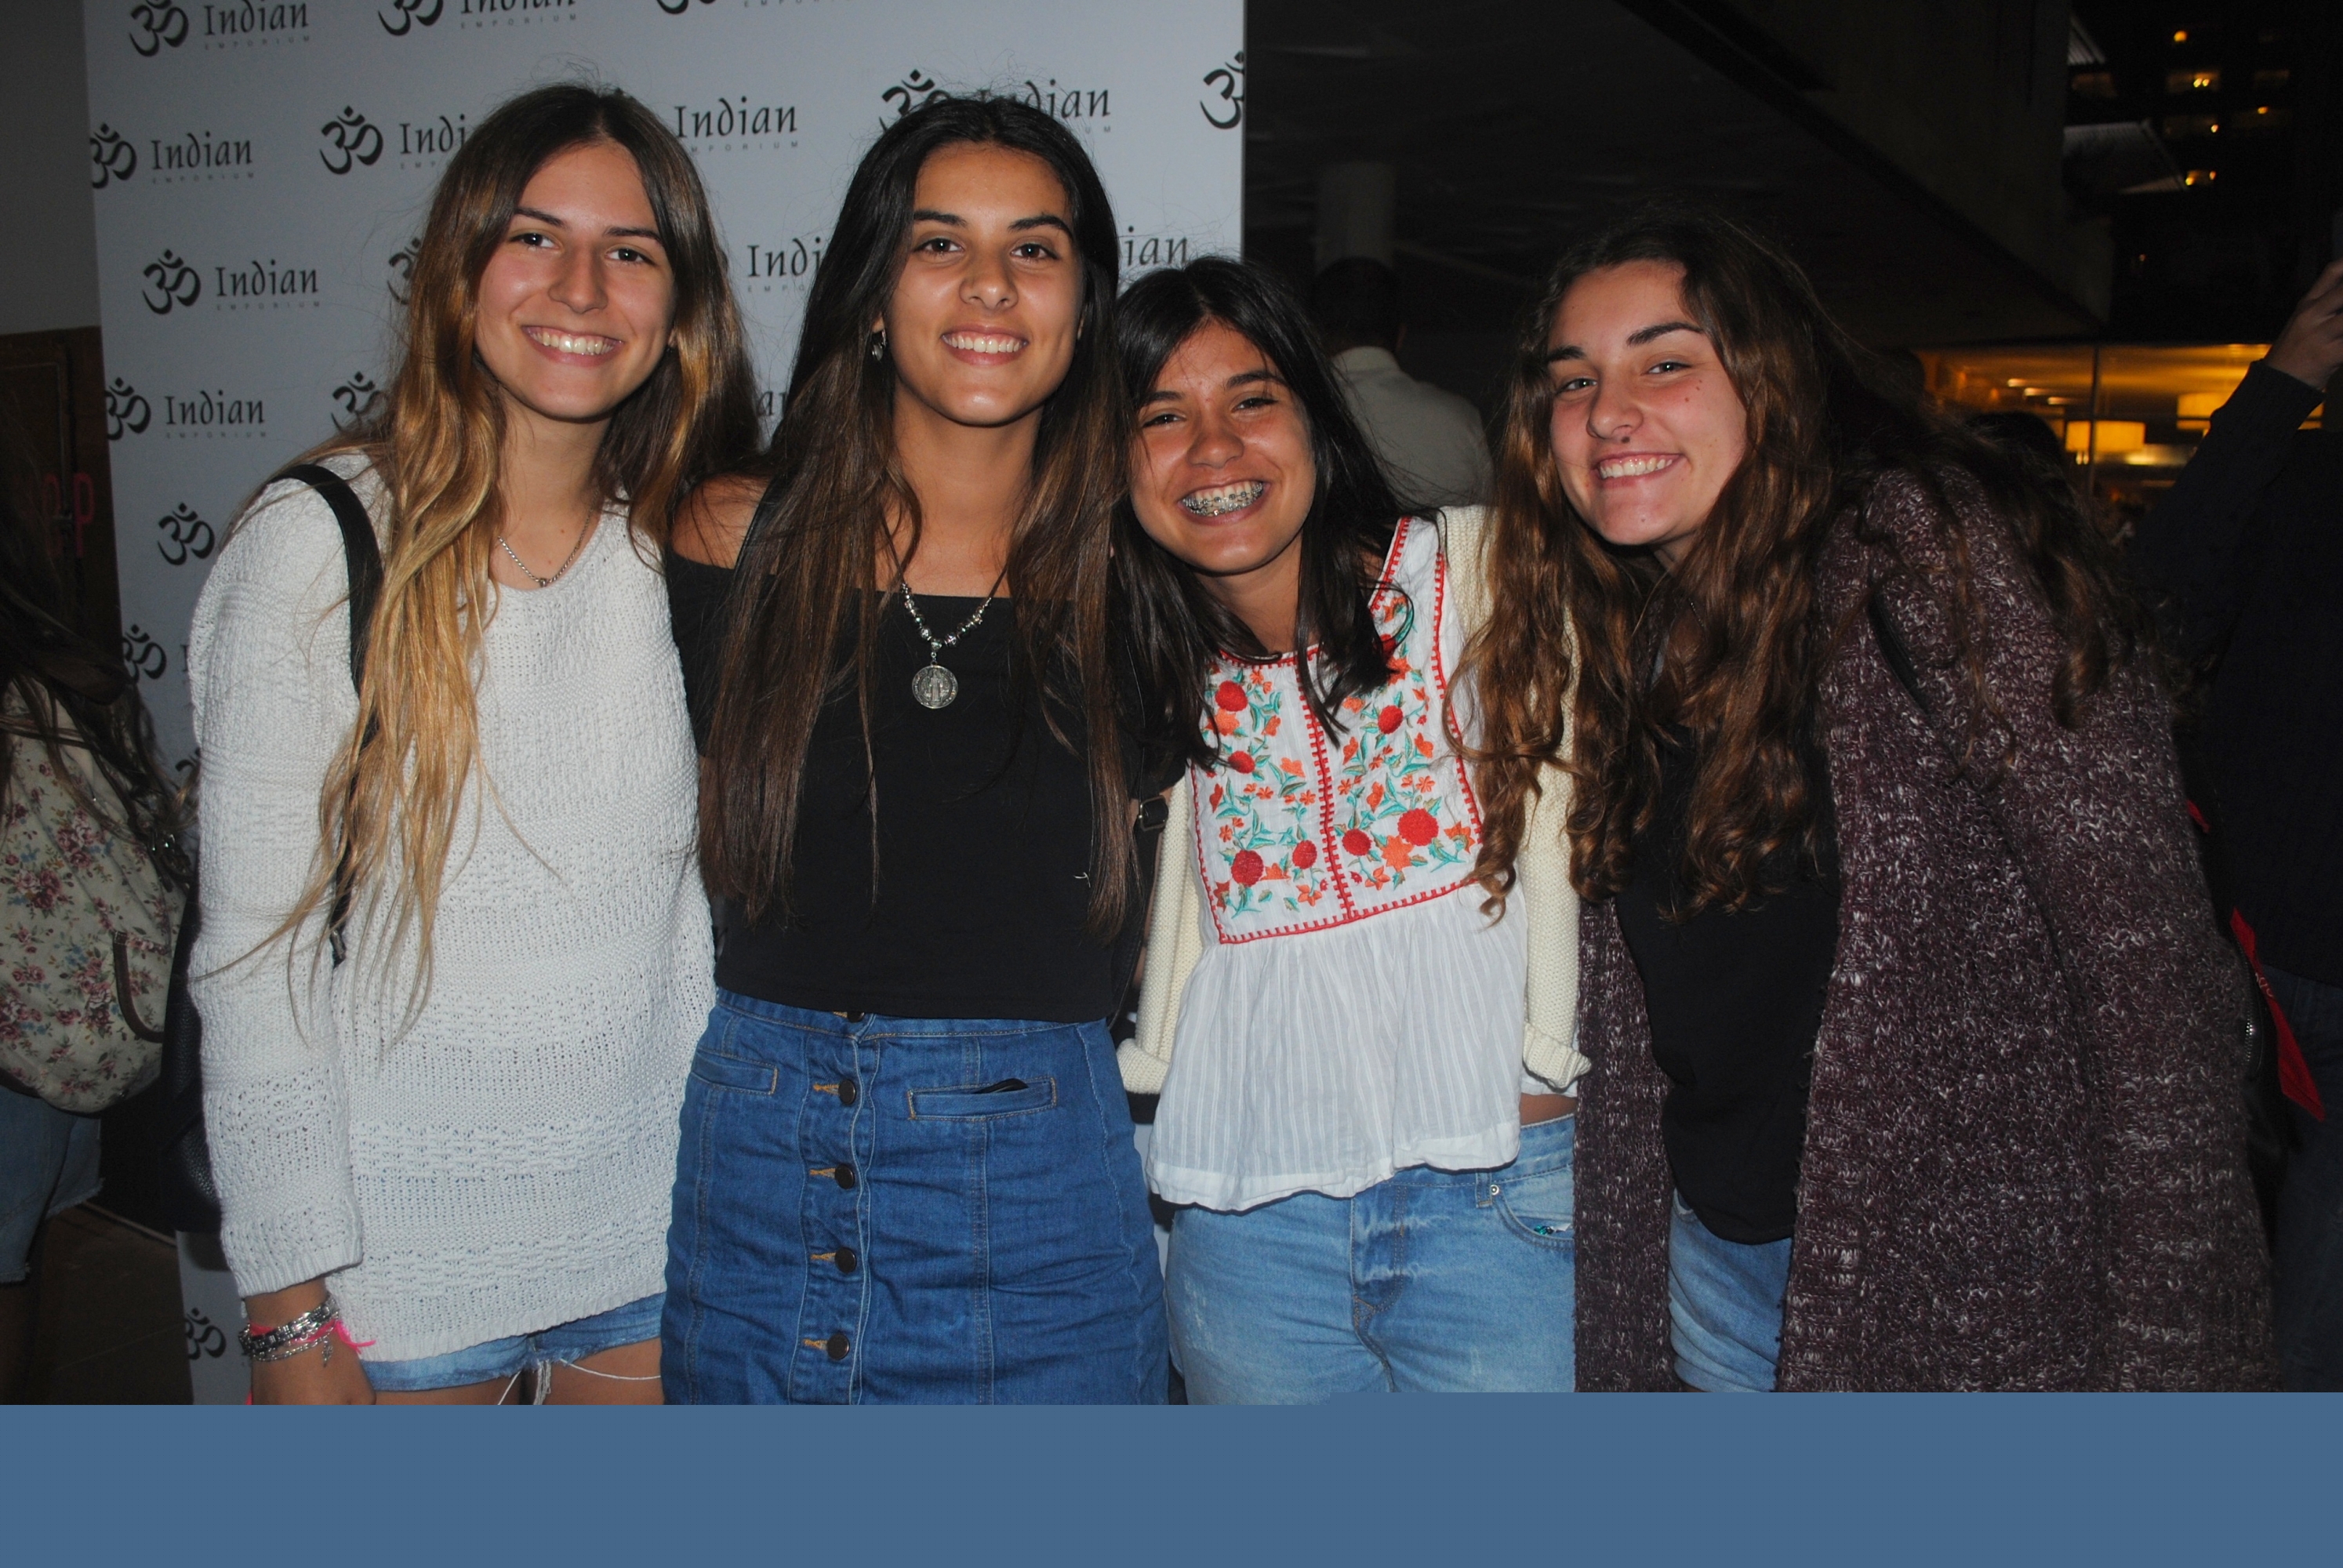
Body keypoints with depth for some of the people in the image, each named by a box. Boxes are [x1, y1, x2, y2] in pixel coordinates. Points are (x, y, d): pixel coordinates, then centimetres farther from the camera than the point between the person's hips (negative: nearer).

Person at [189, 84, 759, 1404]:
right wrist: (290, 1306, -11)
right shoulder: (321, 541, -11)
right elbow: (255, 951, -10)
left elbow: (715, 892, 6)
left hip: (654, 1225, 3)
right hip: (401, 1236, -3)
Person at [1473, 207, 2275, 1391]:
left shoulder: (1923, 548, -16)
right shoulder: (1620, 634, 4)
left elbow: (2149, 961, -18)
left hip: (1978, 1283, -5)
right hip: (1714, 1252, 6)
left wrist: (2168, 1349, -19)